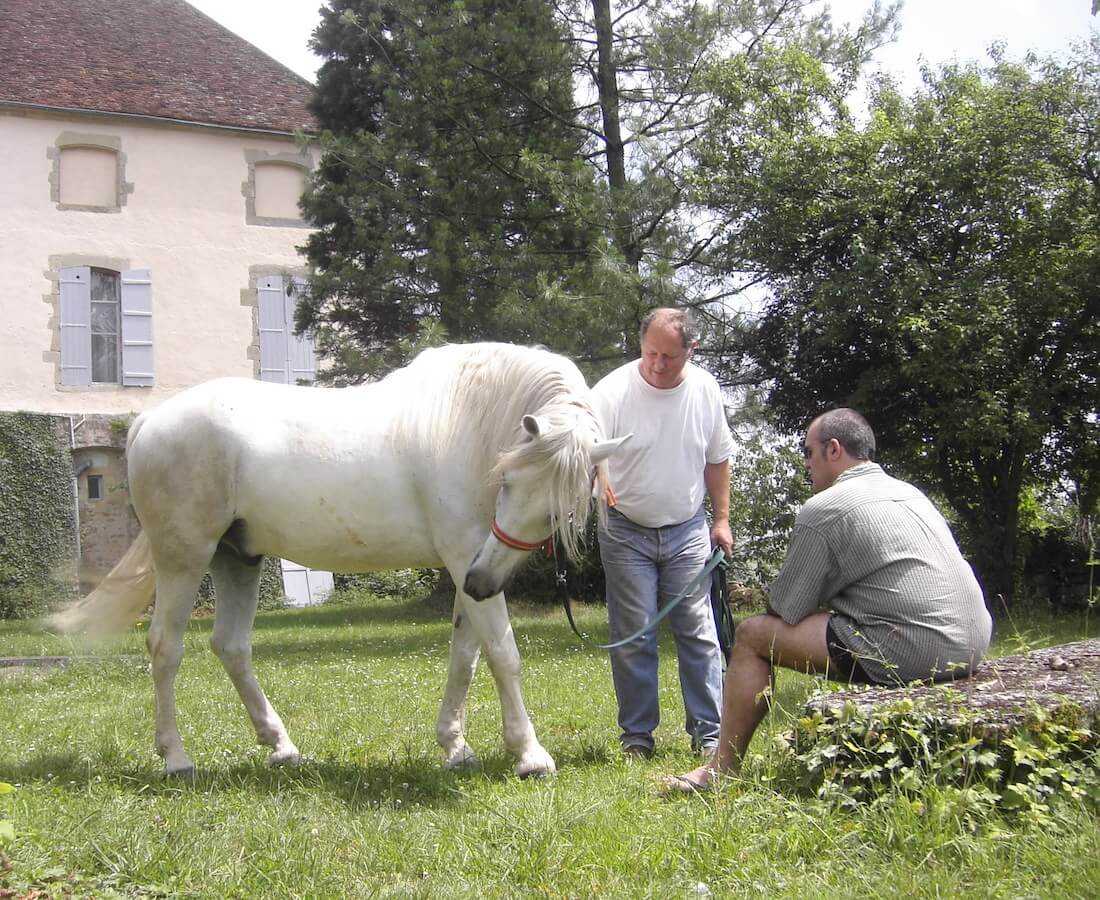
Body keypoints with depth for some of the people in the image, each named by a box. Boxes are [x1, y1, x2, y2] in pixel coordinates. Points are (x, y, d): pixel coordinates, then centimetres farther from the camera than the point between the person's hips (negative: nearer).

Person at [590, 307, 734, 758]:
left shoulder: (706, 390, -3)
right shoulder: (612, 392, -16)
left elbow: (717, 459, 10)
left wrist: (721, 519, 10)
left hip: (688, 530, 2)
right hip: (627, 532, -2)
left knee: (698, 633, 3)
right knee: (633, 637, 1)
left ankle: (708, 732, 12)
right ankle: (637, 735, 13)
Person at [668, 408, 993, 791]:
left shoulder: (823, 509, -7)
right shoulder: (909, 492, 18)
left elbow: (785, 608, -2)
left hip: (908, 653, -9)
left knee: (752, 634, 3)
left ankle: (722, 769, 8)